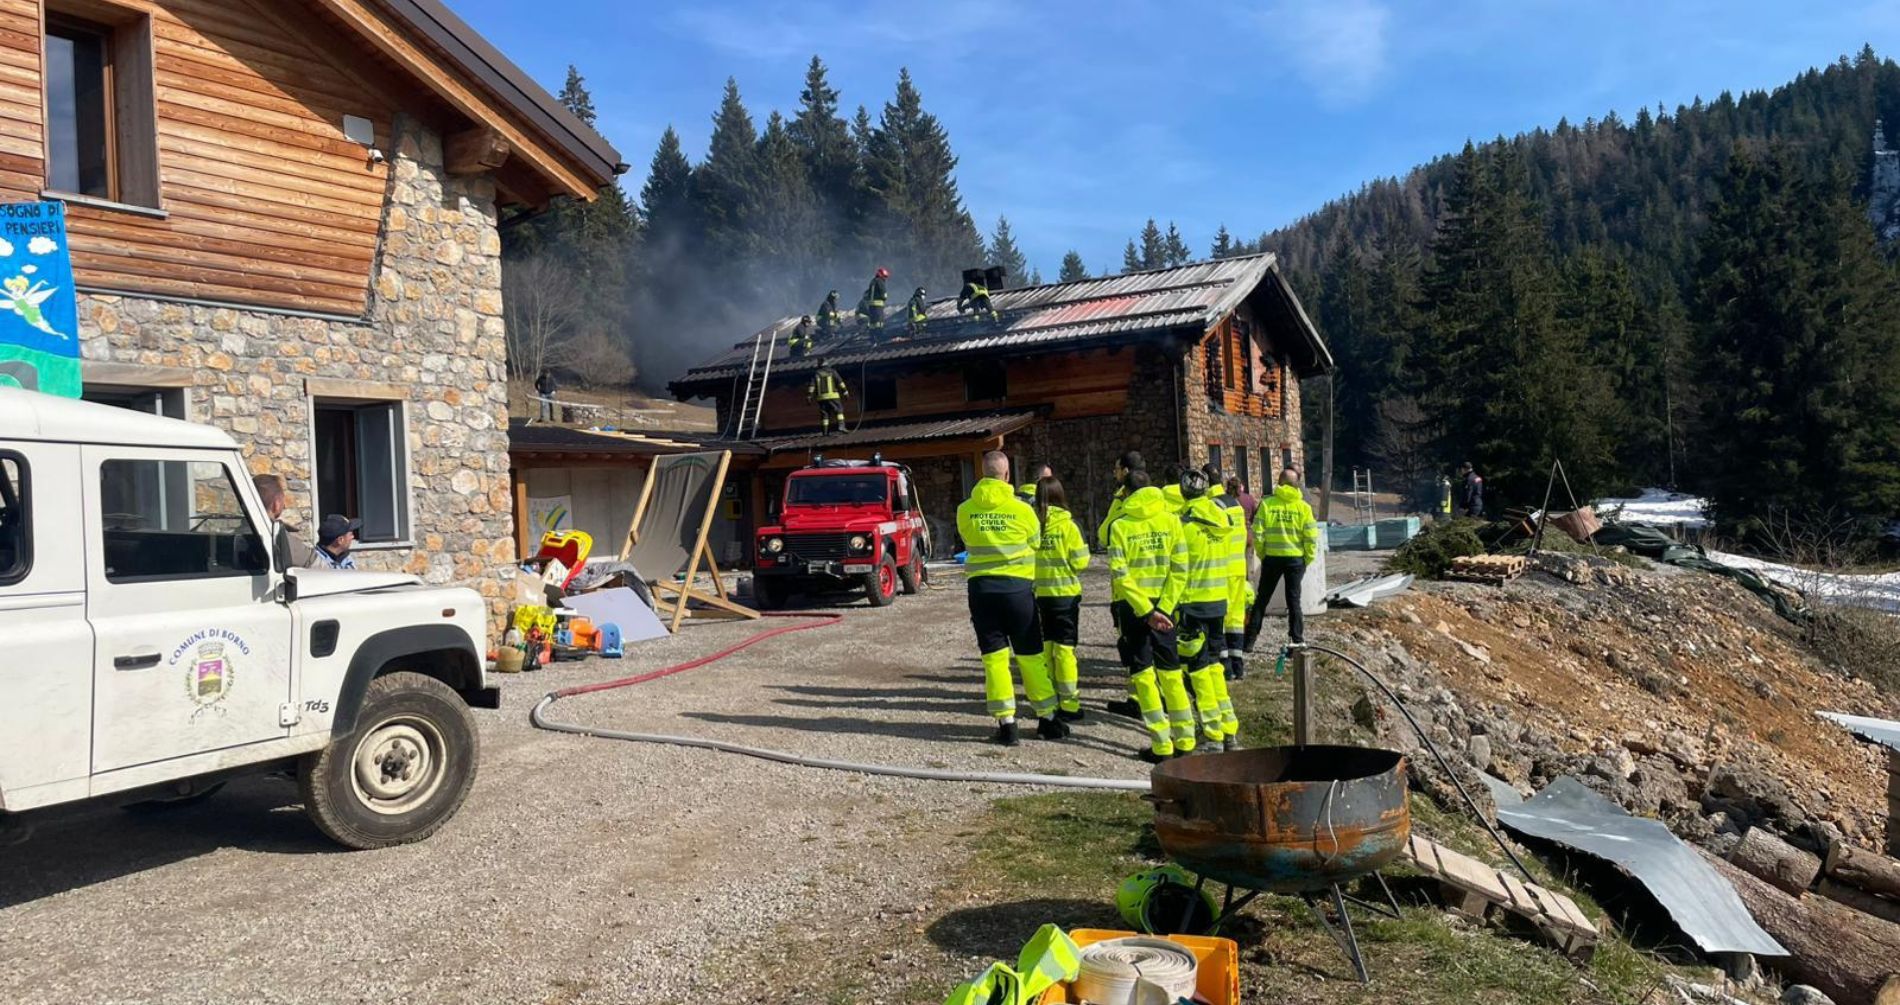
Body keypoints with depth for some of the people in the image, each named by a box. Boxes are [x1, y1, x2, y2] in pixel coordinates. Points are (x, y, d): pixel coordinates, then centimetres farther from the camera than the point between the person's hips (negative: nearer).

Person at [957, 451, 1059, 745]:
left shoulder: (965, 510, -1)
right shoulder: (1021, 509, -6)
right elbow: (1035, 544, 7)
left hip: (981, 586, 1)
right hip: (1017, 586, -1)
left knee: (994, 656, 7)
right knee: (1030, 655, 9)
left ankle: (1006, 722, 4)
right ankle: (1047, 718, 16)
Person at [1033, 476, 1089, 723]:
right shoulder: (1067, 526, -10)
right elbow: (1080, 562, -9)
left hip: (1040, 593, 3)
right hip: (1065, 592, -3)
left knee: (1046, 646, 14)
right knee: (1065, 647, 3)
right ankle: (1068, 704, 4)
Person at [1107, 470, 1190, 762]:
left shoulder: (1120, 525, -6)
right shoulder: (1171, 520, 1)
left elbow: (1119, 574, -14)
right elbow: (1180, 569, -6)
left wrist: (1147, 611, -14)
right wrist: (1162, 608, -7)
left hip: (1132, 605, -2)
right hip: (1163, 604, 3)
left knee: (1144, 673, 4)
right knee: (1170, 670, 14)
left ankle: (1161, 744, 2)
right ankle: (1185, 740, 17)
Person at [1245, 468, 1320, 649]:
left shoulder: (1267, 503, -5)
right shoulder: (1303, 507, -3)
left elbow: (1258, 534, -7)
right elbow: (1311, 537, -5)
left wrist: (1262, 555, 7)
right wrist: (1307, 559, 7)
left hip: (1272, 558, 0)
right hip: (1296, 559, 0)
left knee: (1262, 599, 9)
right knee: (1294, 600, 9)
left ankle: (1249, 641, 10)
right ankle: (1298, 641, 9)